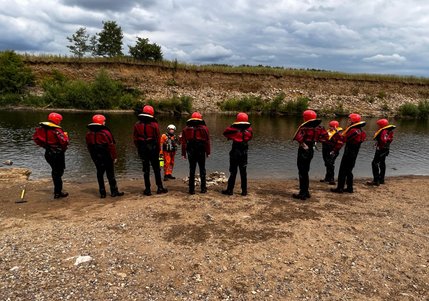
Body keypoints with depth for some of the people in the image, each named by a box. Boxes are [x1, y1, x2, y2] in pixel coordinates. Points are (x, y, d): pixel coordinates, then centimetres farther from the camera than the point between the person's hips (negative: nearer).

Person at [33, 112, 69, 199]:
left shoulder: (42, 128, 1)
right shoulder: (57, 130, -21)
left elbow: (35, 138, 11)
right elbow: (64, 142, -26)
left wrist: (44, 145, 16)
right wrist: (65, 135, -6)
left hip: (48, 153, 7)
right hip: (57, 154, -7)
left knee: (55, 171, 21)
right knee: (58, 172, 3)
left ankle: (58, 190, 32)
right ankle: (57, 193, 8)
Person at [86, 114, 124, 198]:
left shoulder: (89, 134, 5)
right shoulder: (105, 133, -14)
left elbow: (89, 146, 12)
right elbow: (111, 146, -15)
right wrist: (114, 157, -8)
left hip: (96, 157, 5)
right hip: (106, 157, -5)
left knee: (100, 173, 11)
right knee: (110, 174, 3)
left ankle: (102, 192, 13)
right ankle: (114, 191, 9)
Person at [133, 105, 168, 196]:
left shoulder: (137, 125, 0)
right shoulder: (154, 124, -7)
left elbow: (135, 139, 3)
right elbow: (158, 138, -6)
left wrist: (139, 148, 13)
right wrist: (158, 149, 4)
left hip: (142, 150, 2)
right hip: (153, 149, -2)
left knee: (146, 169, 7)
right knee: (156, 169, 9)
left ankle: (147, 189, 9)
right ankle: (160, 187, 13)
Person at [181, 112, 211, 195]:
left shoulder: (186, 129, 3)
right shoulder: (204, 128, -3)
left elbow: (183, 142, 2)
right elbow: (207, 141, -3)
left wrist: (183, 153, 5)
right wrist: (208, 152, 4)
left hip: (191, 152, 1)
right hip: (201, 152, -1)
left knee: (192, 170, 7)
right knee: (202, 169, 10)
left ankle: (191, 189, 7)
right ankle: (203, 188, 13)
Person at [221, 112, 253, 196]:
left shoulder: (234, 129, -12)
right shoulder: (249, 129, -2)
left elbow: (225, 132, 1)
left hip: (235, 152, -3)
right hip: (244, 153, 3)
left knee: (233, 172, 4)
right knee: (243, 172, 10)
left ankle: (230, 190, 8)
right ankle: (244, 191, 13)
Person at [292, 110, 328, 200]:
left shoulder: (304, 127, -18)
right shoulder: (318, 128, 4)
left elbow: (298, 136, -34)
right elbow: (325, 136, 11)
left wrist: (302, 143, -19)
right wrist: (317, 140, 12)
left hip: (303, 151, -7)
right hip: (311, 150, 7)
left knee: (302, 172, 0)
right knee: (305, 171, 19)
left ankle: (302, 194, 3)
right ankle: (306, 191, 27)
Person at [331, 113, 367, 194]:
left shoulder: (353, 130, -19)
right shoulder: (360, 130, 12)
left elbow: (344, 139, -19)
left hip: (348, 153, -9)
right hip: (354, 154, 9)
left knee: (342, 171, -3)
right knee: (349, 171, 16)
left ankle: (340, 188, 0)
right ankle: (350, 188, 21)